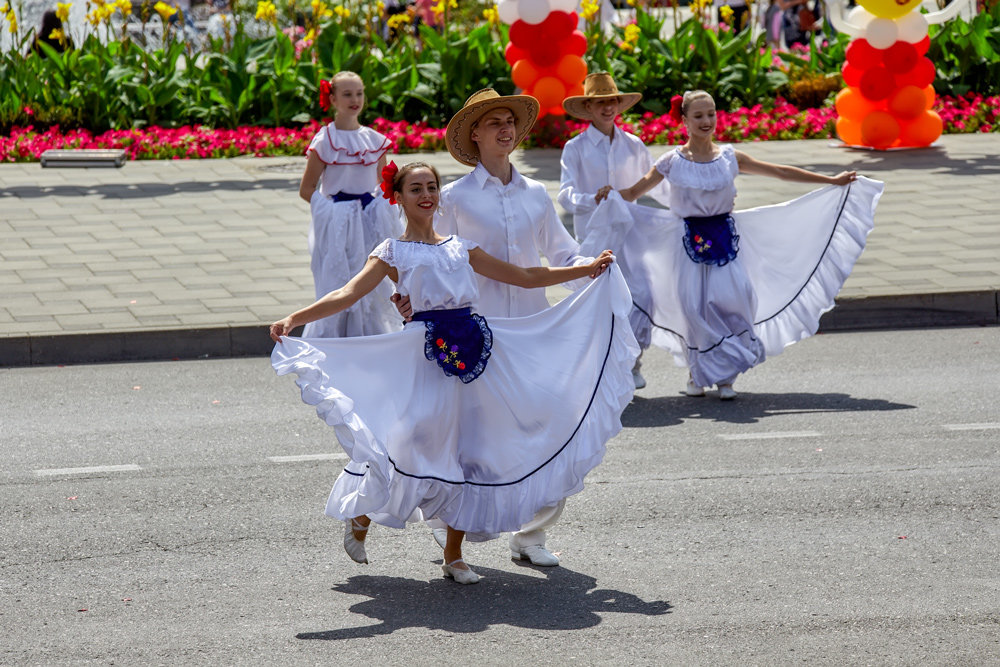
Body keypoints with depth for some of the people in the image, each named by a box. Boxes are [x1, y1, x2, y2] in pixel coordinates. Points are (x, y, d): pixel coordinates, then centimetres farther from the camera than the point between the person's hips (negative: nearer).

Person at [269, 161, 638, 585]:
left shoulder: (461, 249, 16)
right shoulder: (392, 253, 4)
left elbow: (525, 277, 23)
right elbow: (348, 295, -8)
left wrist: (587, 269, 22)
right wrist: (293, 320, -22)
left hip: (475, 351, 4)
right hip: (428, 356, -4)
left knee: (470, 453, 3)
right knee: (421, 441, -16)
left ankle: (453, 554, 14)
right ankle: (361, 517, 10)